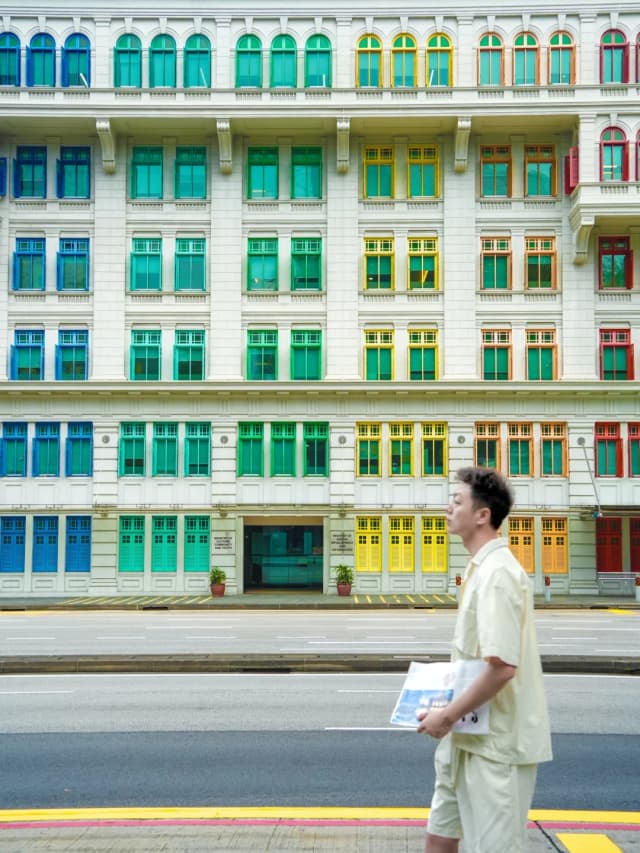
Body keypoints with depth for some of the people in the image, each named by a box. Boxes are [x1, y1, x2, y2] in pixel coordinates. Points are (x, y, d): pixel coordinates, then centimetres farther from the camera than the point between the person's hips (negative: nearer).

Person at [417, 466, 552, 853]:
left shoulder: (496, 573, -21)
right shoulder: (482, 568, 10)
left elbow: (502, 666, -27)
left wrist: (447, 717, -18)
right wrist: (448, 714, 15)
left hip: (495, 741, -9)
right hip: (470, 735, 10)